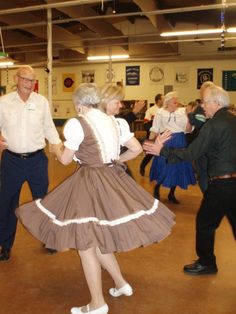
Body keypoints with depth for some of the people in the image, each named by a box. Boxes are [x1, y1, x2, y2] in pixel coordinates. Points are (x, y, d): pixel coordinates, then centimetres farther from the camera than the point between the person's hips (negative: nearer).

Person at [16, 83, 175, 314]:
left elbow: (65, 159, -6)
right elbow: (136, 149, 10)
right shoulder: (114, 121, 8)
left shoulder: (78, 123, -12)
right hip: (113, 179, 8)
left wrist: (57, 149, 16)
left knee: (85, 242, 4)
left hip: (90, 183, -7)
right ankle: (120, 283, 30)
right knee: (98, 238, 22)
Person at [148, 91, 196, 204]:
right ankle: (156, 189, 26)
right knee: (163, 168, -2)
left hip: (179, 143, 3)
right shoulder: (160, 112, 0)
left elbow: (188, 129, -1)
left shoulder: (182, 111, 3)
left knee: (178, 168, 8)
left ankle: (171, 194, 26)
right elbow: (154, 130, 4)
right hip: (165, 142, -2)